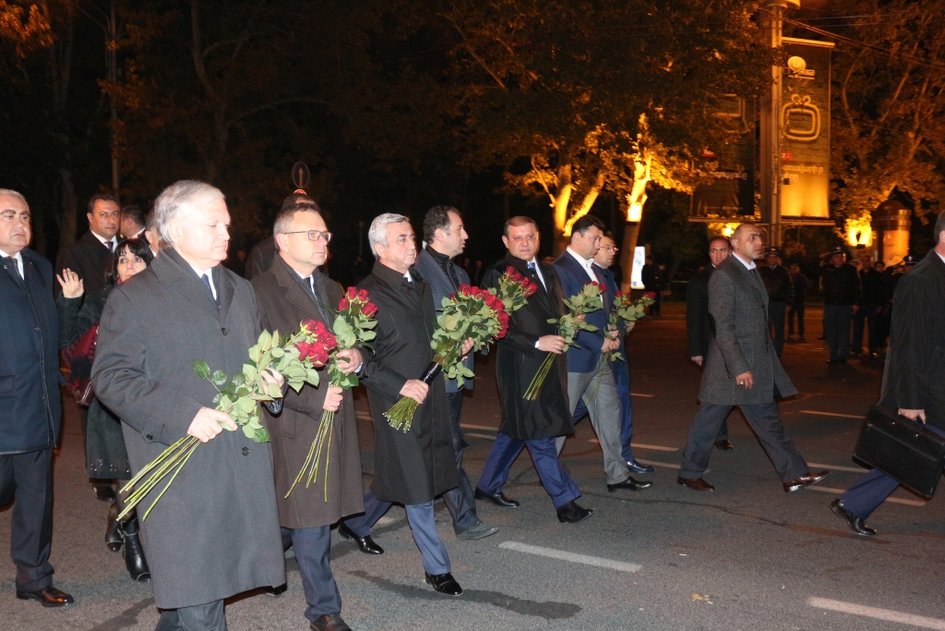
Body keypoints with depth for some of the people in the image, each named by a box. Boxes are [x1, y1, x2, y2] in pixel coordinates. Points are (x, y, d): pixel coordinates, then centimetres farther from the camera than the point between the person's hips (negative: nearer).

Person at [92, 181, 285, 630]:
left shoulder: (241, 291, 17)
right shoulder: (134, 297, -3)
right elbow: (111, 377, -9)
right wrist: (183, 416, -19)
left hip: (244, 470, 6)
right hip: (182, 476, -6)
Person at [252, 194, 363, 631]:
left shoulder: (330, 289, 15)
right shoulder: (261, 292, -11)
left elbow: (352, 343, 22)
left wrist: (356, 358, -2)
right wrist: (315, 398, -19)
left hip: (335, 415, 7)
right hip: (296, 421, -7)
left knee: (302, 515, 14)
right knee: (311, 520, 2)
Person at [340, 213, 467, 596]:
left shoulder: (420, 286, 13)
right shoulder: (368, 294, -13)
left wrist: (456, 346, 7)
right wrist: (400, 385, -21)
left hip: (430, 395, 8)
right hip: (397, 401, -8)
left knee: (396, 477, 18)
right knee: (417, 486, 0)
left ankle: (356, 523, 41)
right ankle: (436, 567, 13)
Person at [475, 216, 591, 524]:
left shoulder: (547, 271, 15)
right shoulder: (498, 275, -9)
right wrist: (537, 343, -19)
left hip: (549, 363, 8)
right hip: (520, 365, -8)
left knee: (515, 429, 16)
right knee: (540, 435, -2)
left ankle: (488, 485, 30)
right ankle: (565, 500, 5)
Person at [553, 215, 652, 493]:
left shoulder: (593, 269, 13)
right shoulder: (560, 269, -15)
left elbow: (606, 305, 22)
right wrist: (599, 342, -17)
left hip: (599, 356, 9)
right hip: (574, 358, -9)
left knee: (609, 413, 12)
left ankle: (617, 475, 21)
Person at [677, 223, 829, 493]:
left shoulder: (751, 272, 14)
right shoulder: (724, 275, -15)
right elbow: (723, 327, -20)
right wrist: (739, 368, -23)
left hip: (757, 363, 9)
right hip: (732, 363, -9)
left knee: (768, 420, 11)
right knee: (708, 420, 3)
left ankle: (794, 474, 16)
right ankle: (689, 473, 16)